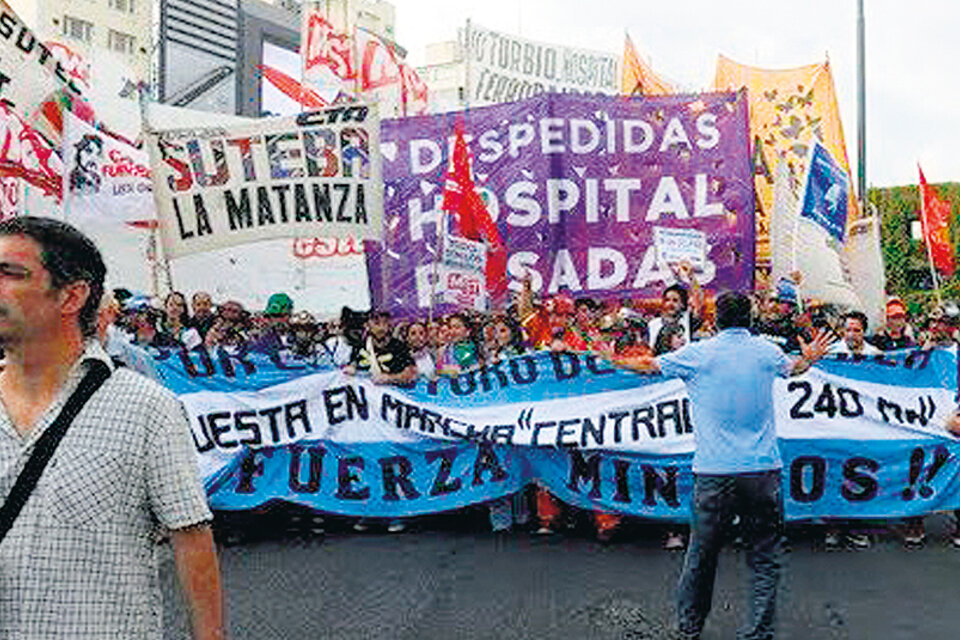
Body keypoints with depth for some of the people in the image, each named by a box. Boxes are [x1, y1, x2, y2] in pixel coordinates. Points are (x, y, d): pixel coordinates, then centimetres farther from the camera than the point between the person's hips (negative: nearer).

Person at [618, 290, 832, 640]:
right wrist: (809, 358, 51)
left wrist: (619, 360, 33)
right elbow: (793, 367, 28)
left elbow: (650, 364, 13)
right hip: (762, 471, 1)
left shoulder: (697, 354, -1)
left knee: (701, 555, 11)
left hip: (714, 473, -1)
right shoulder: (766, 350, 6)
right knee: (765, 558, 9)